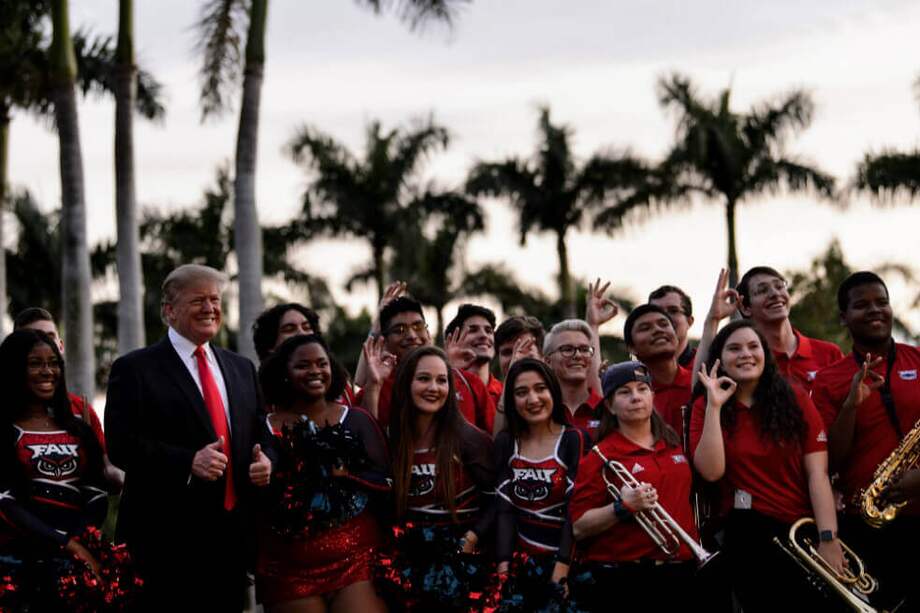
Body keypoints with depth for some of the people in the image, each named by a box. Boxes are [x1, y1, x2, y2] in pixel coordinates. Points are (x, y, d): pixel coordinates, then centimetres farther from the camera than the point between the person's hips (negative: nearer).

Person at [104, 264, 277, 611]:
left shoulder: (241, 369, 18)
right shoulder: (135, 370, -1)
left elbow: (261, 436, 22)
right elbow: (121, 445, -10)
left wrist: (266, 461, -1)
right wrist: (188, 462, -22)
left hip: (234, 533, 6)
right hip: (169, 538, -5)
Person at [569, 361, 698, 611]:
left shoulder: (674, 444, 11)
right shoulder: (601, 457, -5)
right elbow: (578, 528, -11)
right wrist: (622, 508, -20)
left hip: (679, 574, 5)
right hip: (620, 580, -5)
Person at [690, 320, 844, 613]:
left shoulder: (795, 398, 1)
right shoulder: (705, 407, 2)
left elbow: (817, 473, -7)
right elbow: (711, 471, -13)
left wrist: (828, 538, -16)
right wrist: (714, 406, -15)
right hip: (750, 532, -1)